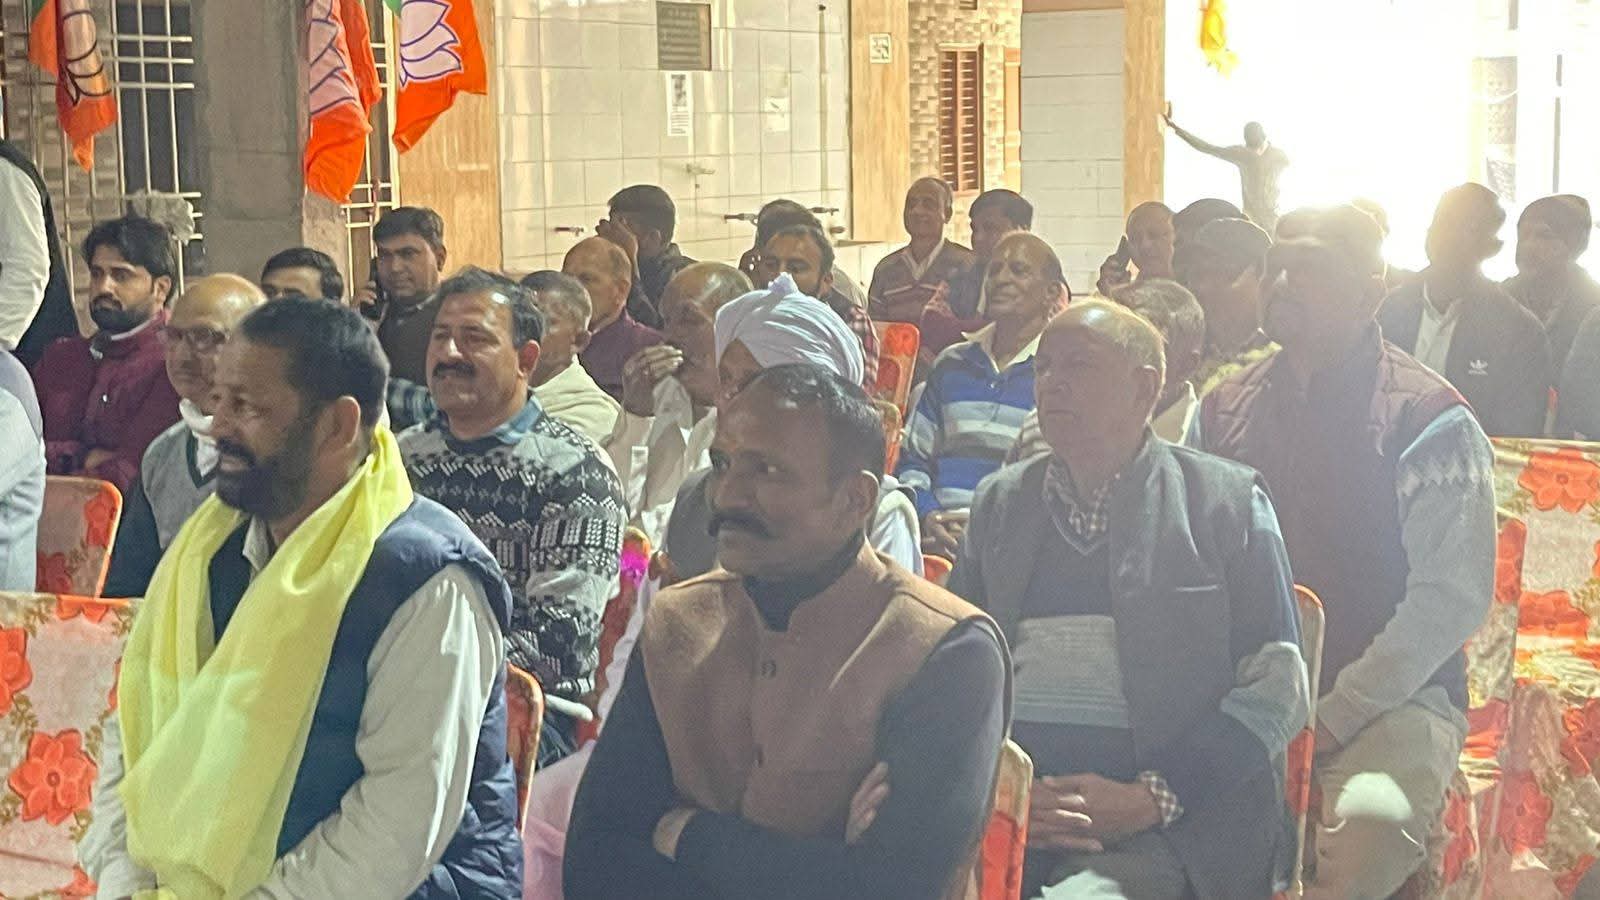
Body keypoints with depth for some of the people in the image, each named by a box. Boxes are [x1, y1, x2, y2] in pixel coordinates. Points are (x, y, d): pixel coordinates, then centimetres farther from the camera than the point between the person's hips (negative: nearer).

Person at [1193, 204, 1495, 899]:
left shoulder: (1429, 421, -3)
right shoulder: (1223, 411, 12)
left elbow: (1451, 599, -8)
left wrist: (1333, 717, -13)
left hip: (1391, 698, -3)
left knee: (1362, 838, -35)